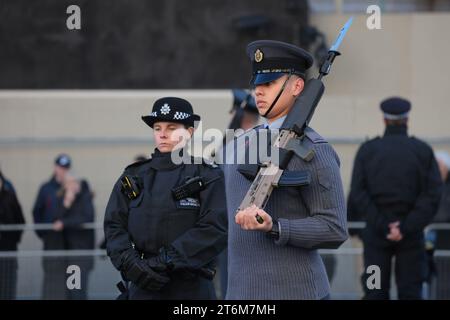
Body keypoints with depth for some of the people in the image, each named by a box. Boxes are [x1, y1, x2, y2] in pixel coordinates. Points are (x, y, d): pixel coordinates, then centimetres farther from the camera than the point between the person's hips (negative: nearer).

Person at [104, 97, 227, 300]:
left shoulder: (207, 177, 2)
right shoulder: (133, 177, 15)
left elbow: (215, 229, -11)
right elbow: (114, 225, 8)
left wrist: (167, 261, -18)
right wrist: (131, 263, -11)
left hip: (191, 289, -3)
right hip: (142, 288, 3)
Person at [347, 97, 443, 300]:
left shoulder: (367, 150, 0)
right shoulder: (423, 150, 1)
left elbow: (357, 194, -8)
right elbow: (432, 194, -8)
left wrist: (383, 226, -11)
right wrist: (406, 228, -13)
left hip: (376, 230, 0)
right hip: (411, 233, 0)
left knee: (375, 293, 3)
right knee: (410, 292, 4)